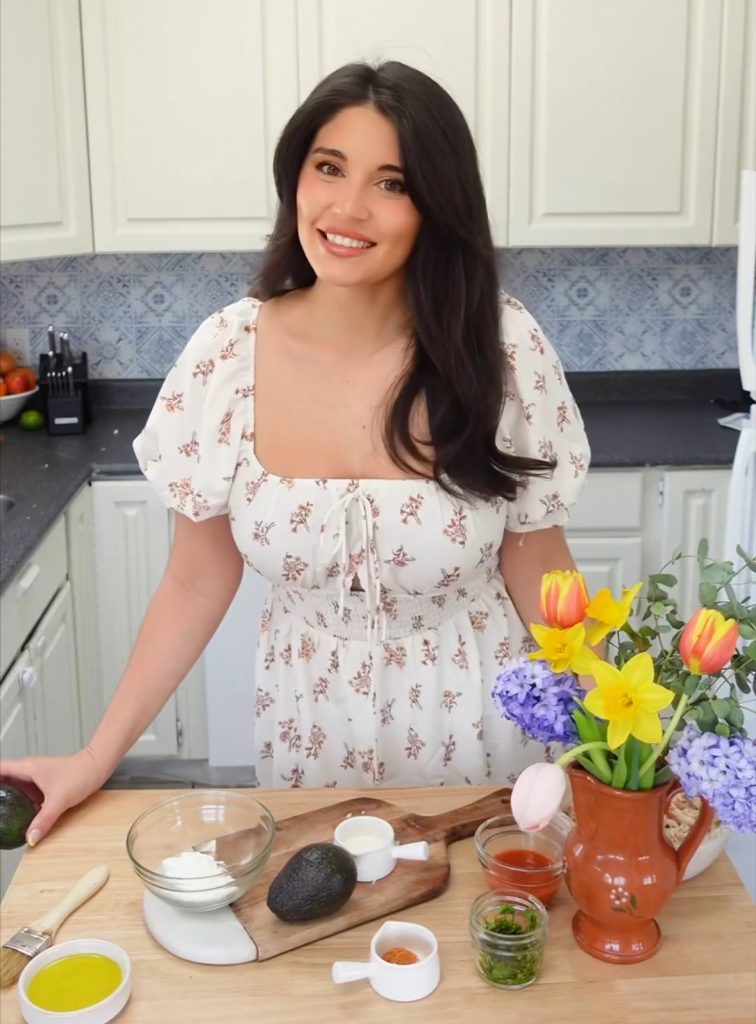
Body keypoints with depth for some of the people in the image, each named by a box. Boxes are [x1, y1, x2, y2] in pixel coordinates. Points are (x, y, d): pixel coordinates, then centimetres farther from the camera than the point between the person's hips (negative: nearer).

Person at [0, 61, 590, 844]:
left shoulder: (502, 350, -16)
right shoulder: (227, 353, -13)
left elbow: (538, 571, -6)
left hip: (470, 715, -1)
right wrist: (96, 758, -5)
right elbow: (196, 581, -4)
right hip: (309, 718, 1)